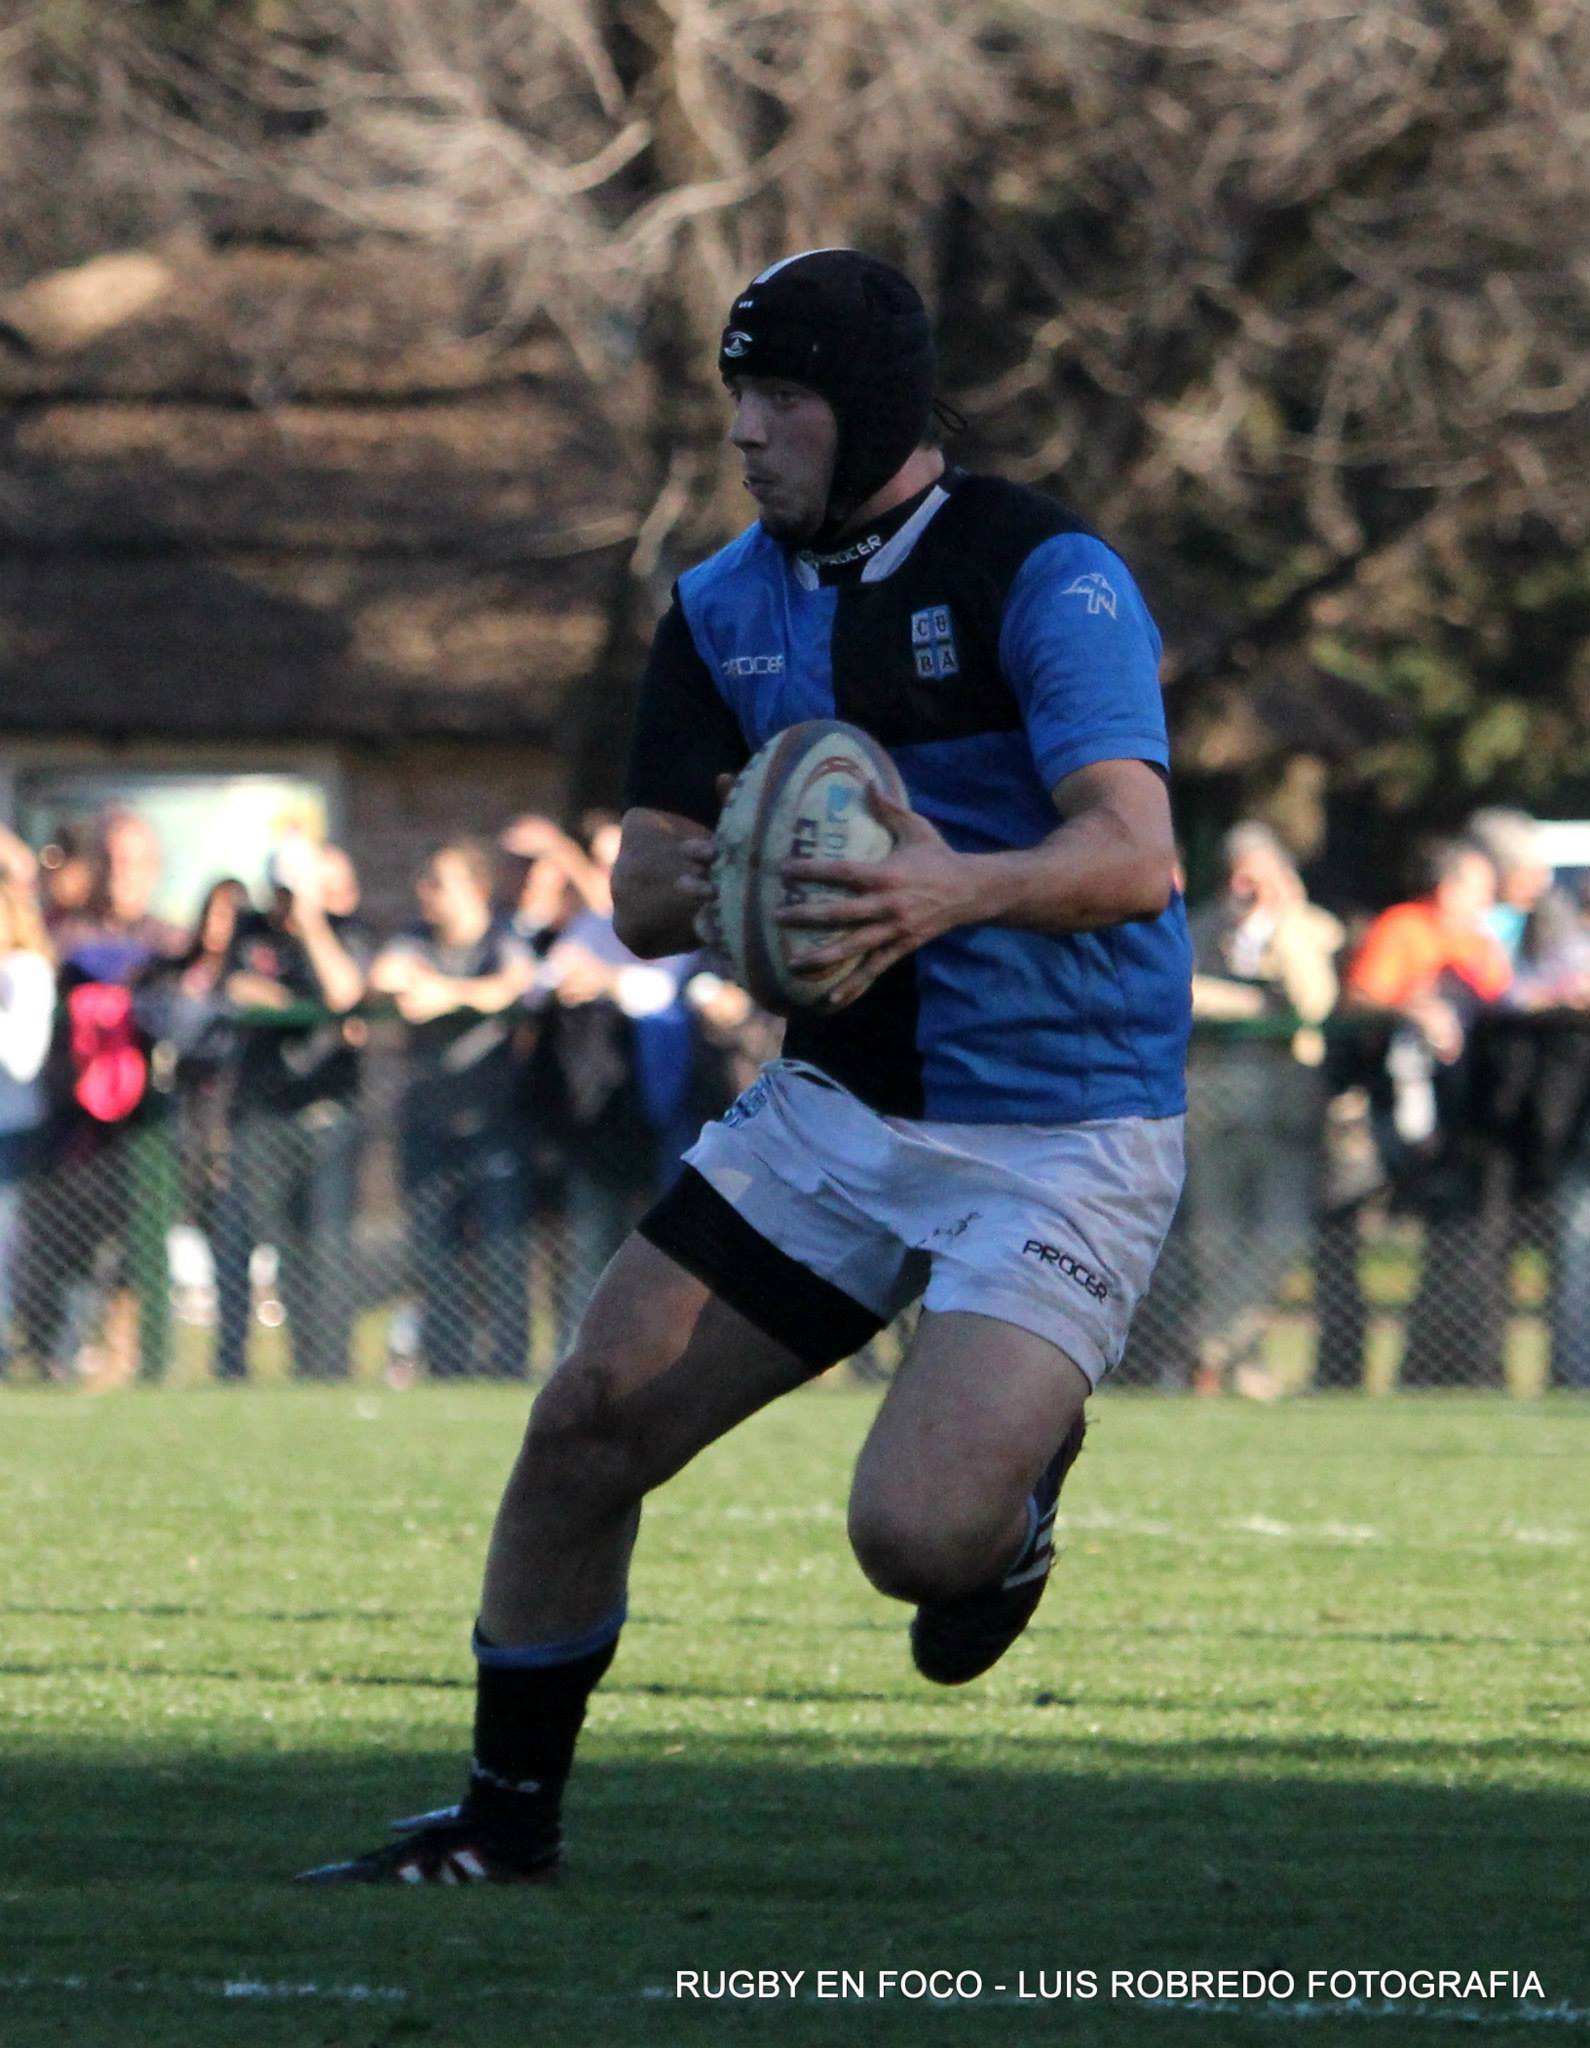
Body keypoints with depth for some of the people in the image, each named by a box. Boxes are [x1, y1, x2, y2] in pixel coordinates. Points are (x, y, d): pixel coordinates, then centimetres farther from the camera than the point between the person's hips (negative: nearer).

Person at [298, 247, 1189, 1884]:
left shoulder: (1044, 578, -14)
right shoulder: (726, 609, 6)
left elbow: (1133, 857, -26)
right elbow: (637, 901, 3)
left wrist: (964, 888, -46)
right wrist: (703, 879, -22)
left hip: (1059, 1132, -6)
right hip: (835, 1113, 6)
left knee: (916, 1534, -22)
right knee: (587, 1421, -4)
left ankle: (1013, 1492, 16)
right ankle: (505, 1818, 14)